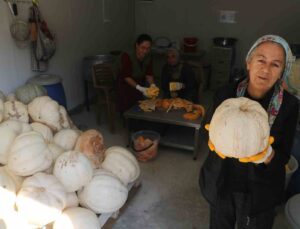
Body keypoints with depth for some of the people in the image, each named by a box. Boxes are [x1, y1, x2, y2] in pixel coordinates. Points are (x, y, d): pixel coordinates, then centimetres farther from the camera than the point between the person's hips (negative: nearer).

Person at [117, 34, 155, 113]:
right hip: (125, 86, -5)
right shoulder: (127, 56, -26)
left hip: (140, 85, 5)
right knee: (127, 110, -2)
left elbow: (149, 74, -10)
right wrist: (139, 88, -40)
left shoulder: (148, 57, -10)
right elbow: (126, 77, -28)